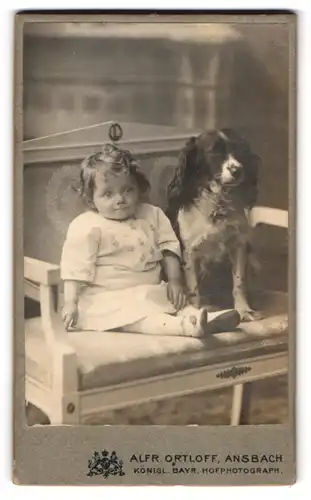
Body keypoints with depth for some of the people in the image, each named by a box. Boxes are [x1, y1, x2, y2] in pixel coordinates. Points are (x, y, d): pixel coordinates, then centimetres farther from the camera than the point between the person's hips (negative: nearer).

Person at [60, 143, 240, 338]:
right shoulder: (86, 227, -7)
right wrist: (70, 303, -18)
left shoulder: (152, 215, 9)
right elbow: (75, 268, -11)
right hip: (109, 299, -7)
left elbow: (169, 248, 12)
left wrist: (175, 280, -1)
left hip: (151, 292, 7)